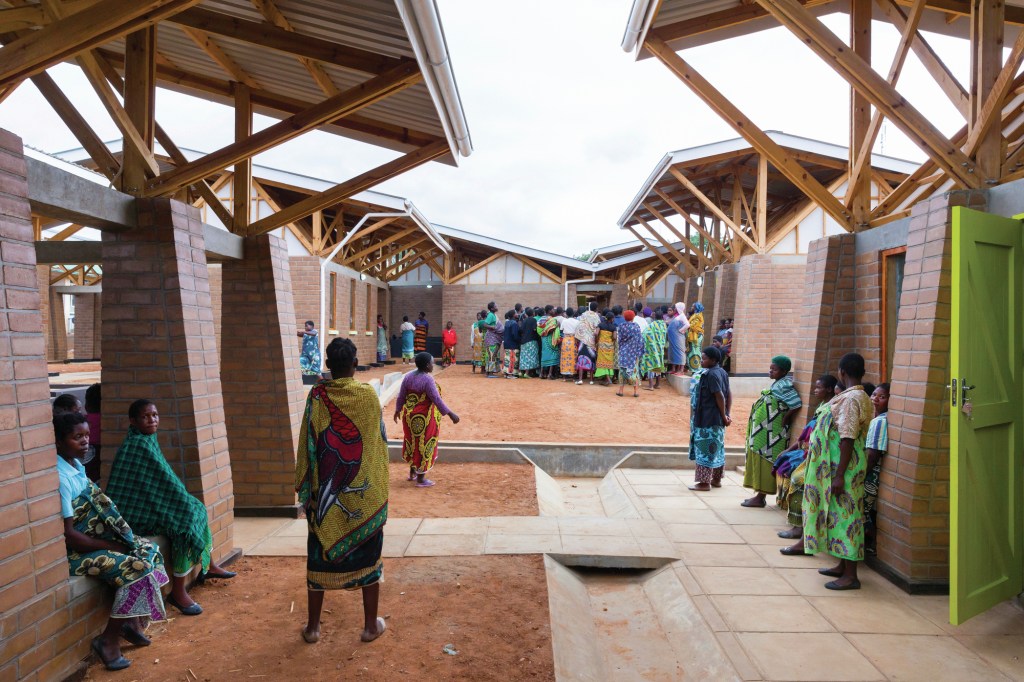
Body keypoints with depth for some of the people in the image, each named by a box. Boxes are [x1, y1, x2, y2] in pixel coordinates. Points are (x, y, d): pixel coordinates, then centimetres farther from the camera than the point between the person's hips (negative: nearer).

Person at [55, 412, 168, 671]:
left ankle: (132, 620, 12)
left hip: (92, 540, 9)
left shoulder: (77, 464, 6)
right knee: (138, 568, -20)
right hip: (72, 552, -9)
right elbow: (67, 535, -24)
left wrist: (116, 540, 4)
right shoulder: (60, 477, -23)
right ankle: (109, 639, -6)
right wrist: (111, 547, -16)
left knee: (149, 550, 8)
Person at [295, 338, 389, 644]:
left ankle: (313, 627, 24)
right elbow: (380, 440, 1)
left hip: (325, 494, 1)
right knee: (368, 557, 12)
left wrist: (305, 489, 5)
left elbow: (307, 448, -5)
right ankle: (371, 625, 21)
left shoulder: (317, 397, -8)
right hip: (366, 494, 0)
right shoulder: (369, 396, -10)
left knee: (320, 557, 14)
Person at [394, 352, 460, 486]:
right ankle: (421, 479, 14)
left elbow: (401, 396, 7)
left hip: (410, 416, 7)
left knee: (413, 443, 22)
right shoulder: (428, 379, -21)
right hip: (424, 418, -7)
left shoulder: (408, 376, 0)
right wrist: (450, 414, -19)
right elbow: (436, 399, -23)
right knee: (424, 445, 5)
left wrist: (398, 410, 22)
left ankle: (412, 472, 35)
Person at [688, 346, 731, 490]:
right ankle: (716, 480, 25)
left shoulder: (711, 375, -18)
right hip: (718, 419, 9)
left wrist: (724, 416, -13)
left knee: (705, 449, -2)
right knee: (717, 448, 15)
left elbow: (720, 397, -21)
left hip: (708, 419, -9)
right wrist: (727, 414, 7)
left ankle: (704, 482, 3)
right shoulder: (722, 372, 9)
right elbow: (729, 394, 10)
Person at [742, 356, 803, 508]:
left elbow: (797, 404, -26)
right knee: (760, 460, 13)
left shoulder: (783, 385, -17)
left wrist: (785, 419, -16)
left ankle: (760, 497, 3)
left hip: (771, 433, -10)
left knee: (764, 461, -4)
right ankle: (759, 494, 21)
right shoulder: (777, 384, 12)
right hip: (765, 431, 10)